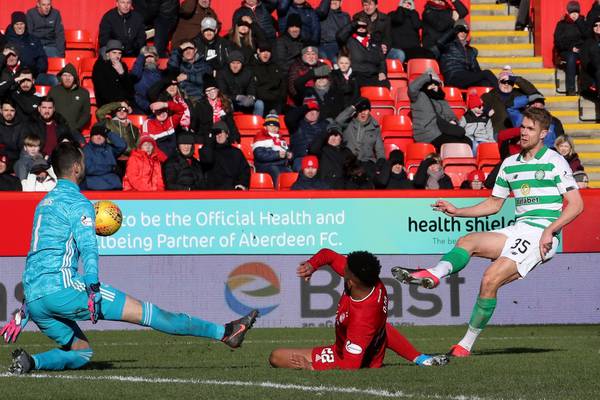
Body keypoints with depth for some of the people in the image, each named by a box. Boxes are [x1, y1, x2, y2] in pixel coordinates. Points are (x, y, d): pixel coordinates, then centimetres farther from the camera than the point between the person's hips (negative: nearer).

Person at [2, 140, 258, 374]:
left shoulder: (44, 204, 25)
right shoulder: (78, 202, -3)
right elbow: (88, 248, -17)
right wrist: (93, 290, -27)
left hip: (34, 298, 8)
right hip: (63, 288, -8)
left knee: (81, 352, 18)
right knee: (144, 312, -8)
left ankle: (31, 362, -8)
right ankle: (224, 333, -7)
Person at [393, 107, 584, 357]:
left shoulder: (554, 162, -2)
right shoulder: (510, 163, 18)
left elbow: (576, 204, -7)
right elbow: (494, 203, 26)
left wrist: (550, 231, -19)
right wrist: (457, 211, 14)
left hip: (543, 233, -8)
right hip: (519, 229, 8)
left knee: (490, 279, -20)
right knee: (468, 242, -15)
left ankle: (467, 343, -16)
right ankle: (435, 274, -44)